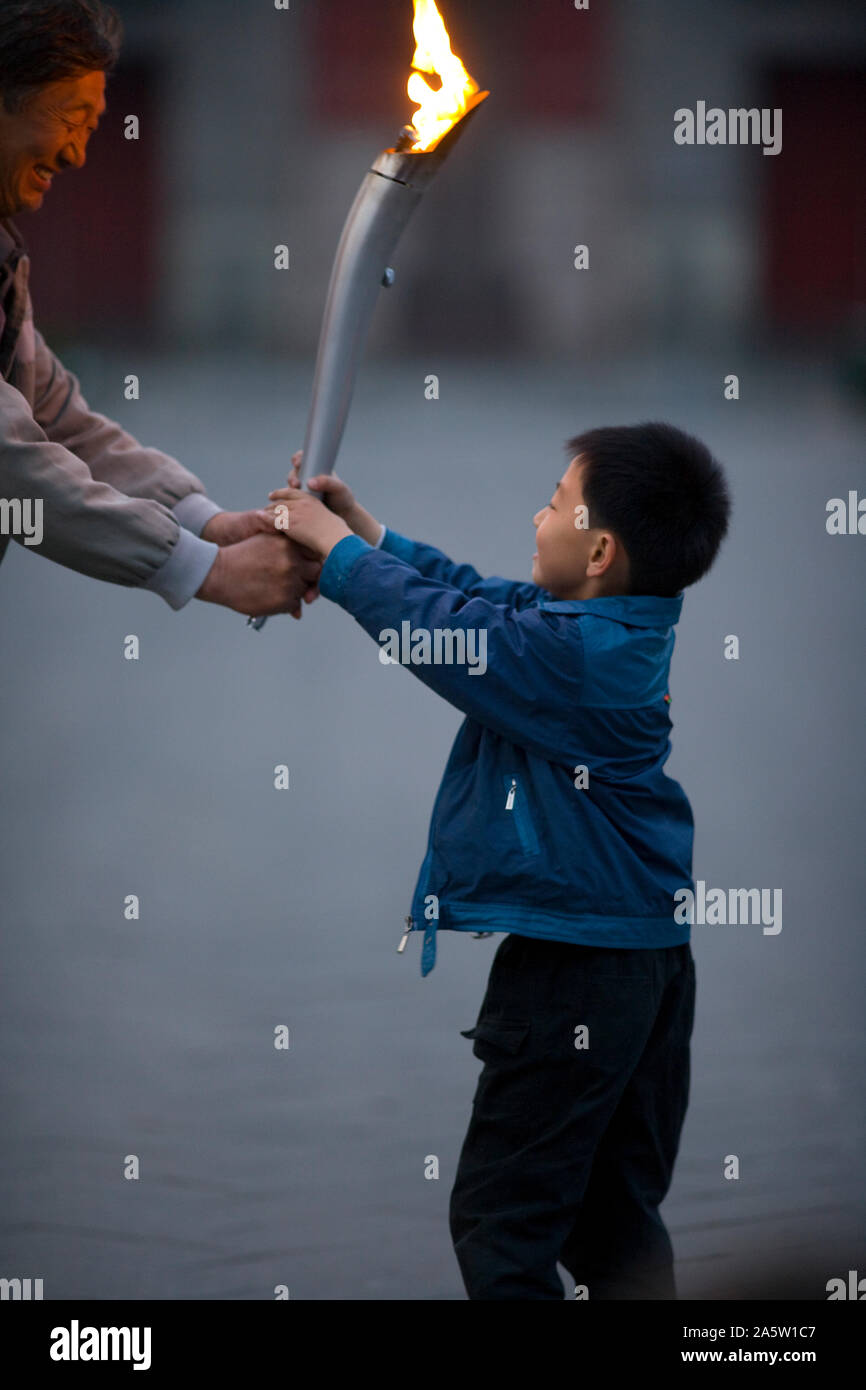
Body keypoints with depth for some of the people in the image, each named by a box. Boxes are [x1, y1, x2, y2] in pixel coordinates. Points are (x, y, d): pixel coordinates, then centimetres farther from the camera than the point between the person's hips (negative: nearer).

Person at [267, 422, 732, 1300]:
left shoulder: (574, 652, -22)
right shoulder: (630, 630, 6)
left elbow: (437, 625, -13)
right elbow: (473, 598, 16)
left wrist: (334, 543, 1)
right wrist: (364, 528, 16)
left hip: (572, 964, -9)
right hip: (655, 955, 10)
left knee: (500, 1223, -1)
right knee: (617, 1219, 16)